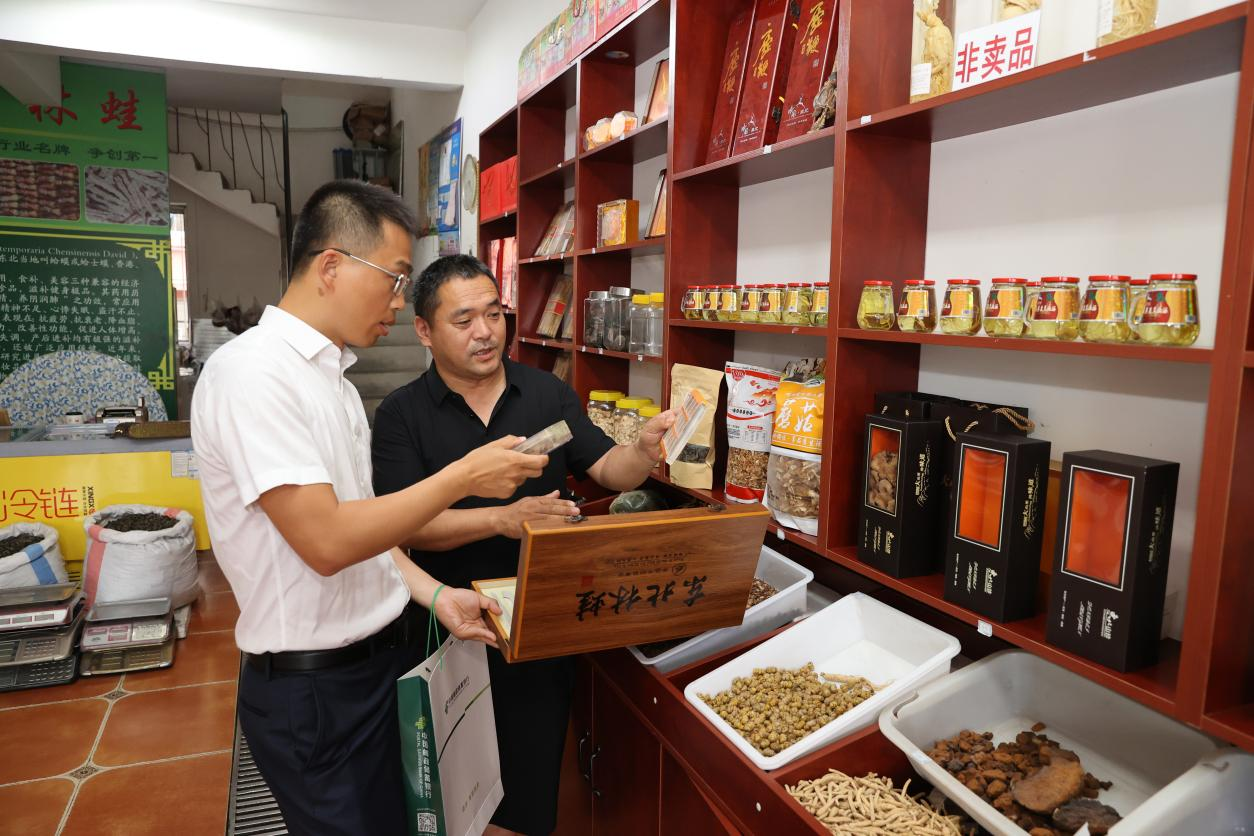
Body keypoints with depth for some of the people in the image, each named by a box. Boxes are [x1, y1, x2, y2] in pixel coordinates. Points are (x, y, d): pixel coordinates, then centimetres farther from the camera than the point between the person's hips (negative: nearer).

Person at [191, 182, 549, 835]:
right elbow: (326, 541, -27)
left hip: (387, 654, 8)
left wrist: (433, 594, 2)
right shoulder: (252, 371, -20)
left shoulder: (330, 374, 9)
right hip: (317, 687, -8)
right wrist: (466, 475, -21)